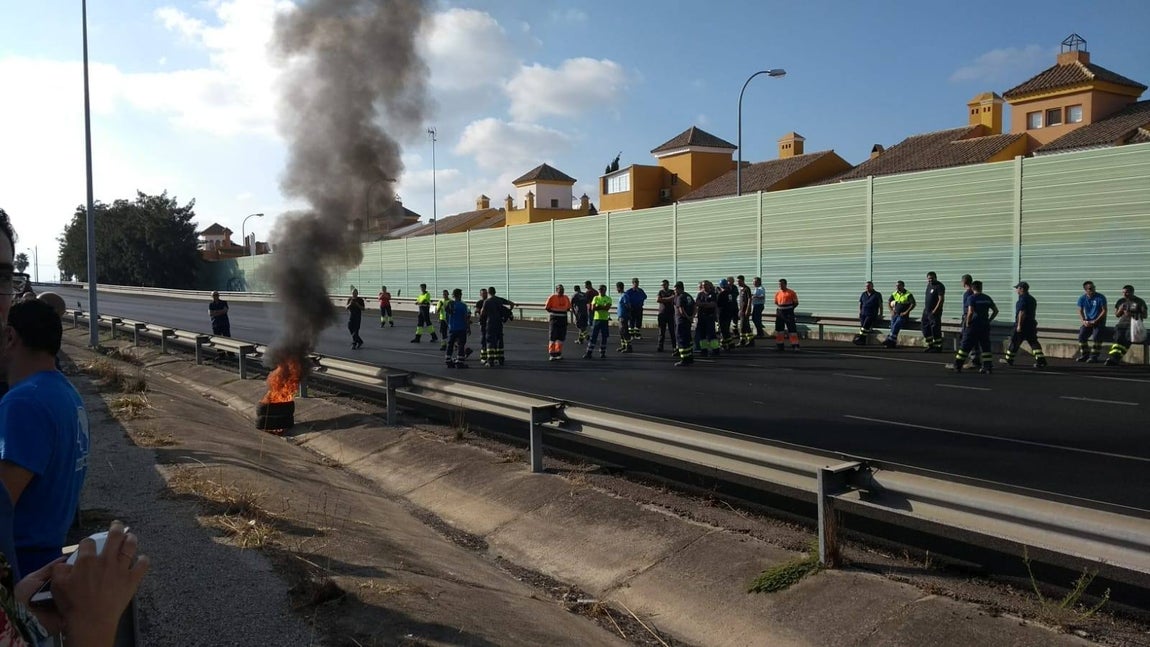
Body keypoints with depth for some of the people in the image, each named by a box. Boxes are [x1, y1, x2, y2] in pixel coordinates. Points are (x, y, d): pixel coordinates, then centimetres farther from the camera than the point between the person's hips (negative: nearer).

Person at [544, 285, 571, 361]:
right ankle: (551, 354, 0)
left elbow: (568, 308, 15)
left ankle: (558, 354, 21)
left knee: (561, 337, 10)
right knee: (552, 337, -4)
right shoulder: (552, 298, -7)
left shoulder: (566, 298, 7)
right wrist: (554, 312, -9)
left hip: (563, 319, 5)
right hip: (554, 319, -5)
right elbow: (547, 308, -5)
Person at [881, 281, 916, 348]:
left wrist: (906, 312, -17)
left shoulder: (908, 294, -6)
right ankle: (892, 343, -18)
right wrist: (892, 310, 9)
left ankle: (890, 340, -25)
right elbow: (888, 303, 24)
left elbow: (913, 304, -13)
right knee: (892, 326, -15)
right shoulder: (894, 294, 12)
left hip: (903, 315, -5)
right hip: (895, 314, 5)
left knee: (896, 326, -25)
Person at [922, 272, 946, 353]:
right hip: (926, 311, 9)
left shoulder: (939, 286, -12)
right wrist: (925, 307, 15)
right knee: (925, 328, 13)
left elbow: (941, 299, -18)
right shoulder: (929, 285, 15)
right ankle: (930, 345, 22)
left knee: (935, 329, -6)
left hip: (934, 312, -9)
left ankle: (938, 347, 2)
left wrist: (935, 310, -21)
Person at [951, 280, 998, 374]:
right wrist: (989, 320, 15)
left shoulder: (972, 298, -9)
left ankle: (957, 366, 6)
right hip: (985, 326, 5)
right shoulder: (987, 298, 8)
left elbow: (970, 312, -19)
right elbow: (996, 310, 11)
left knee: (965, 346, 2)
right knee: (985, 347, 9)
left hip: (974, 325, -5)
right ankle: (988, 367, 5)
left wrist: (967, 324, -9)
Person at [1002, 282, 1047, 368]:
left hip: (1022, 324, -9)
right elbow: (1033, 313, 20)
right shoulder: (1032, 299, 16)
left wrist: (1019, 325, -21)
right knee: (1033, 342, 5)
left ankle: (1009, 359, 10)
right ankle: (1041, 360, -5)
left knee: (1014, 341, 2)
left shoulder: (1022, 299, -13)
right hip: (1031, 324, 9)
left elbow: (1022, 312, -20)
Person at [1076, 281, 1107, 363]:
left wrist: (1095, 321, -18)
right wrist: (1084, 321, -13)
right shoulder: (1082, 298, 2)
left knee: (1096, 336, -24)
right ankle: (1084, 355, -2)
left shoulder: (1100, 297, -10)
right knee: (1081, 335, -14)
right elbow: (1080, 311, 5)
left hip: (1099, 321, -4)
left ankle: (1094, 356, -17)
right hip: (1088, 322, 4)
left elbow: (1104, 311, -10)